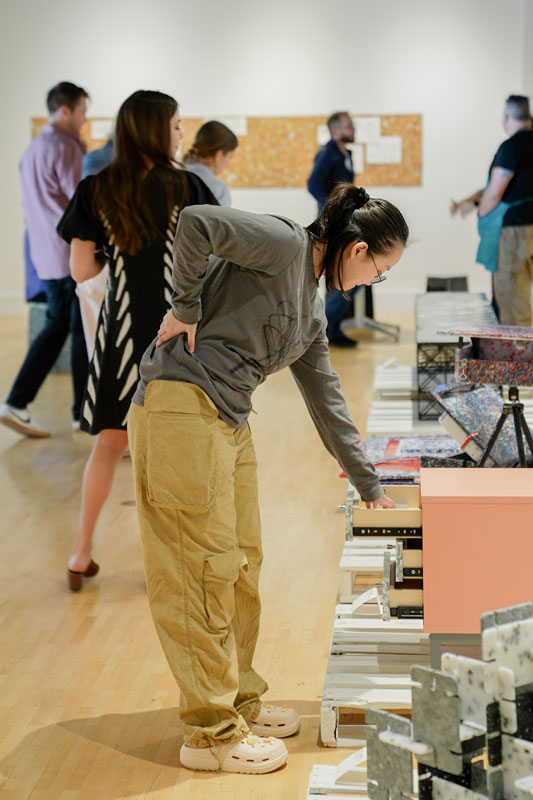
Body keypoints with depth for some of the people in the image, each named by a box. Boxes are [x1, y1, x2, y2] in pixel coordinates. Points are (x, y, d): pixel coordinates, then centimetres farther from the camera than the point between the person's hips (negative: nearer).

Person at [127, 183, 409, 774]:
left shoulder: (311, 309, 21)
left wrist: (369, 487, 30)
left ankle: (241, 703, 28)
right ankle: (212, 733, 2)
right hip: (181, 407, -10)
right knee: (205, 566, -6)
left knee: (242, 564, 14)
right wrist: (186, 309, -11)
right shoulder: (285, 244, -6)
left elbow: (326, 400, 26)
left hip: (230, 424, 10)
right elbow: (195, 222, -21)